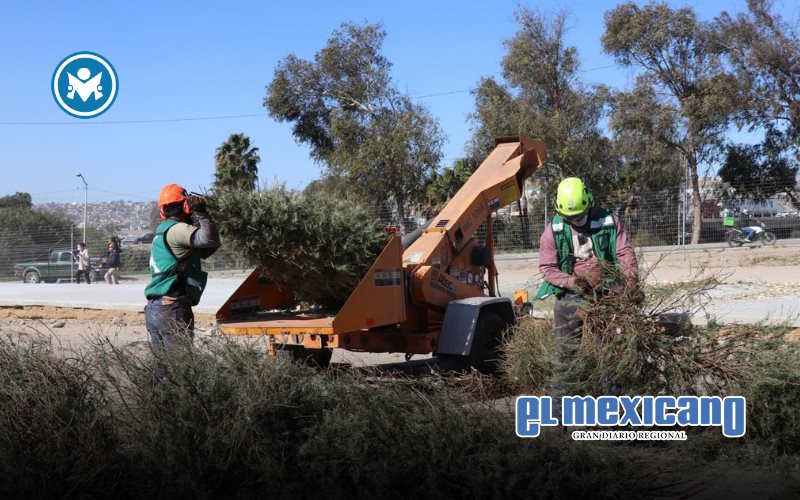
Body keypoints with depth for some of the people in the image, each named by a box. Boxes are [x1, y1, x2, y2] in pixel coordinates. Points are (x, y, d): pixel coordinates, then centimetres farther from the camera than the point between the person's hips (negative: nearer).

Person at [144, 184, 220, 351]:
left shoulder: (162, 230, 19)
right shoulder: (177, 229, -11)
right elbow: (210, 239, -29)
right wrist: (201, 214, -16)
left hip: (154, 307, 10)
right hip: (172, 308, -10)